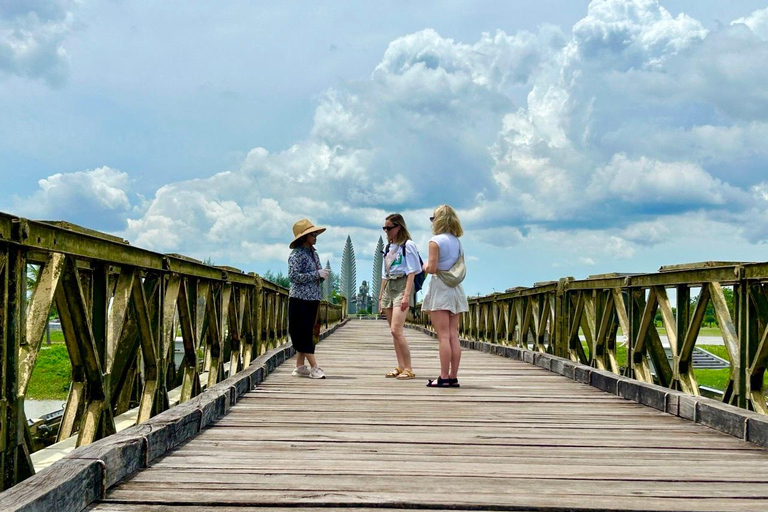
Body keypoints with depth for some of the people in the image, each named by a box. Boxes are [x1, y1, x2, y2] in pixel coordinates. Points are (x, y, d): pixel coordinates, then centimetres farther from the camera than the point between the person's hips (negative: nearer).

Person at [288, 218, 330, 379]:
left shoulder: (314, 253, 13)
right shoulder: (297, 254, -10)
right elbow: (293, 276, -19)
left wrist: (323, 275, -2)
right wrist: (317, 274, -19)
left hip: (313, 299, 8)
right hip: (300, 299, -8)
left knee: (307, 334, 10)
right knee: (303, 333, -5)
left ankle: (300, 367, 17)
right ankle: (314, 368, -7)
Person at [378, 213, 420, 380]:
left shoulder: (408, 245, -6)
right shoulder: (388, 247, 17)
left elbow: (412, 272, -11)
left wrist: (407, 295, -19)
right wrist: (381, 296, 18)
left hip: (402, 286, -8)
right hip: (388, 287, 8)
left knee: (396, 329, -18)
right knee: (394, 331, 7)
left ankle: (408, 369, -14)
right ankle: (401, 367, 13)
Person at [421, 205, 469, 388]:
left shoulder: (436, 241, -9)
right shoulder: (457, 242, 12)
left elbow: (432, 268, -14)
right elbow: (461, 269, 14)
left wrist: (425, 266, 6)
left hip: (440, 288, -7)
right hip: (456, 290, 7)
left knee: (443, 336, -8)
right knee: (454, 336, 5)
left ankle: (444, 377, -7)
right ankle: (453, 377, 6)